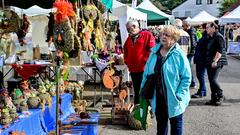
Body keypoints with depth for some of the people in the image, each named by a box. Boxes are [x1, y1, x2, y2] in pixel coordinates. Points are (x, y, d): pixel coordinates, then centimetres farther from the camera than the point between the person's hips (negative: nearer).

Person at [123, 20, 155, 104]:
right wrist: (127, 61, 11)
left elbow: (151, 49, -12)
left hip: (144, 68, -6)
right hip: (133, 69, 6)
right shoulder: (129, 39, 17)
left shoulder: (147, 35, -4)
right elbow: (125, 51, 26)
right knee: (136, 90, 15)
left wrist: (145, 61, -14)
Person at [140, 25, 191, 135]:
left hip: (173, 98, -4)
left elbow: (186, 77, -13)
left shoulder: (179, 55, -13)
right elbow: (146, 72, 10)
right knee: (160, 123, 19)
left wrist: (179, 95, -17)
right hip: (157, 97, 5)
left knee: (175, 123, 13)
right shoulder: (154, 52, 3)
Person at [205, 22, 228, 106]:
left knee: (213, 80, -16)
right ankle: (214, 99, 16)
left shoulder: (218, 37, -11)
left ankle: (220, 96, 3)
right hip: (210, 63, 9)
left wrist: (215, 61, -26)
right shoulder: (211, 38, 18)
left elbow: (220, 51, -20)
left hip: (216, 63, -9)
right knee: (211, 81, 9)